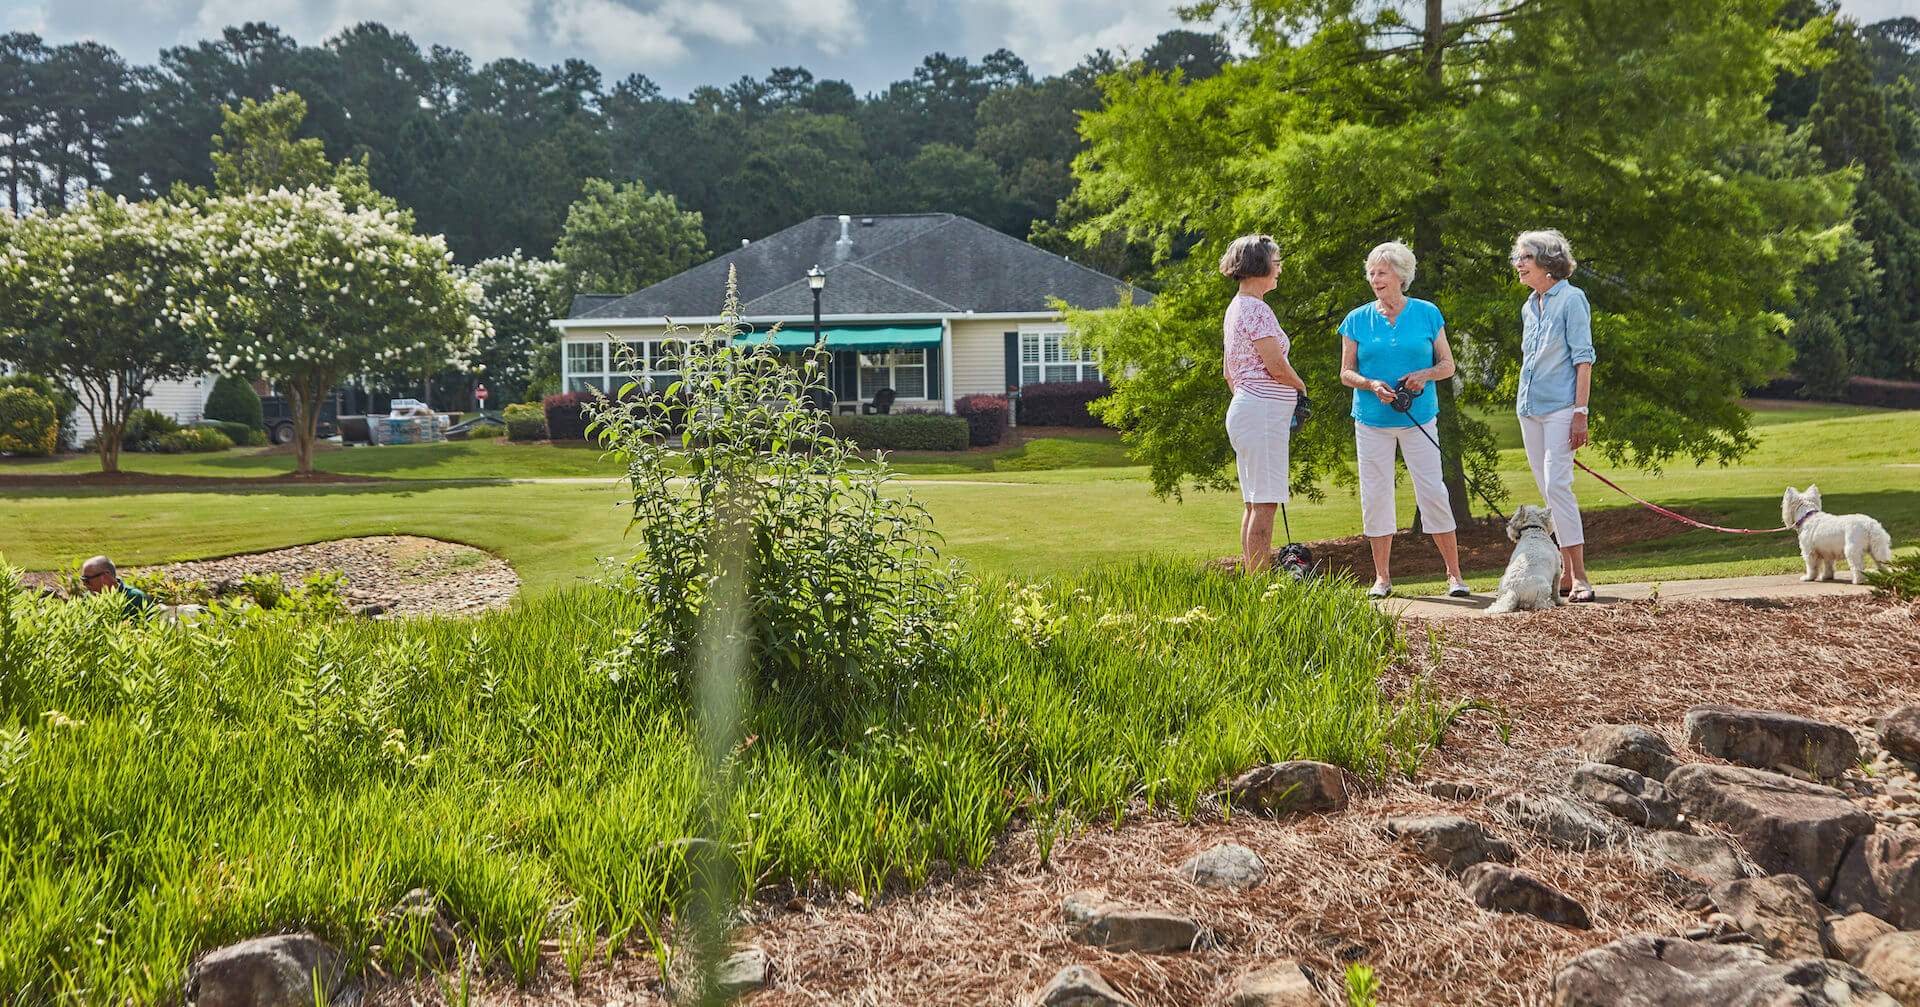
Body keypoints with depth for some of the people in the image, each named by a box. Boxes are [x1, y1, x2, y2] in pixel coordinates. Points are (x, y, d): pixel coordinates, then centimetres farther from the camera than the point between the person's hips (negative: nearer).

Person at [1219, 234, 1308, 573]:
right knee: (1264, 503, -9)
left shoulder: (1236, 307, 18)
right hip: (1264, 411, -10)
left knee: (1254, 504, 11)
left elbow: (1229, 371, 23)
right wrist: (1301, 386, 1)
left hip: (1243, 409, 10)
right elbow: (1277, 366, -18)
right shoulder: (1257, 309, -13)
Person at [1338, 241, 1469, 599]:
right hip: (1371, 419, 1)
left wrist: (1424, 375, -13)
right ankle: (1382, 577, 11)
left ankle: (1454, 573, 4)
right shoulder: (1357, 320, 6)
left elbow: (1448, 364, 7)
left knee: (1433, 491, -5)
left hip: (1419, 418, -1)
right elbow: (1346, 373, 6)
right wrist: (1372, 385, -14)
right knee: (1375, 494, 1)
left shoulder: (1427, 314, 5)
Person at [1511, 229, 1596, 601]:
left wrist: (1580, 411, -17)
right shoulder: (1529, 307, 16)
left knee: (1557, 484, -16)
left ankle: (1579, 575, -14)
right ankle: (1566, 573, 12)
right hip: (1529, 408, 8)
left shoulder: (1571, 299, -6)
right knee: (1548, 489, 7)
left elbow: (1583, 358, -10)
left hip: (1559, 406, -8)